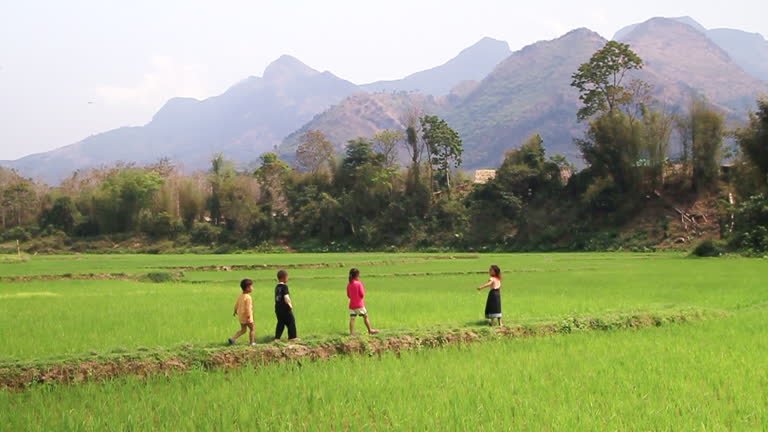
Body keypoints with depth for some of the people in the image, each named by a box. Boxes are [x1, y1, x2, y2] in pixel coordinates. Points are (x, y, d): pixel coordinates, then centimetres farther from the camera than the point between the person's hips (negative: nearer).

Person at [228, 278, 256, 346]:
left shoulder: (240, 296, 6)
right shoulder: (248, 297, -20)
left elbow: (236, 305, 16)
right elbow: (248, 308, -23)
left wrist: (235, 312, 31)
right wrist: (248, 317, -22)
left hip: (241, 317, 8)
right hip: (246, 316, -8)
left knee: (243, 330, 14)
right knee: (252, 329, 8)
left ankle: (232, 338, 3)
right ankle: (252, 342, 13)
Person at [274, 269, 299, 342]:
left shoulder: (277, 287, 10)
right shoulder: (284, 286, -15)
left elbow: (277, 298, 13)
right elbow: (286, 297, -22)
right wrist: (290, 304, -8)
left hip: (277, 308, 8)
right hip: (285, 308, -8)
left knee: (280, 323, 14)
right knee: (291, 322, 5)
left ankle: (277, 338, 9)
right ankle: (292, 337, 9)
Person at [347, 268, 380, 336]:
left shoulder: (348, 285, 4)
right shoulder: (359, 284, -11)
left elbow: (348, 295, 11)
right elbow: (362, 295, -12)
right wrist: (364, 290, 7)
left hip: (352, 305, 4)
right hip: (359, 305, -4)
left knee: (352, 318, -1)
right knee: (366, 316, 12)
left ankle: (351, 333, -8)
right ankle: (370, 330, 21)